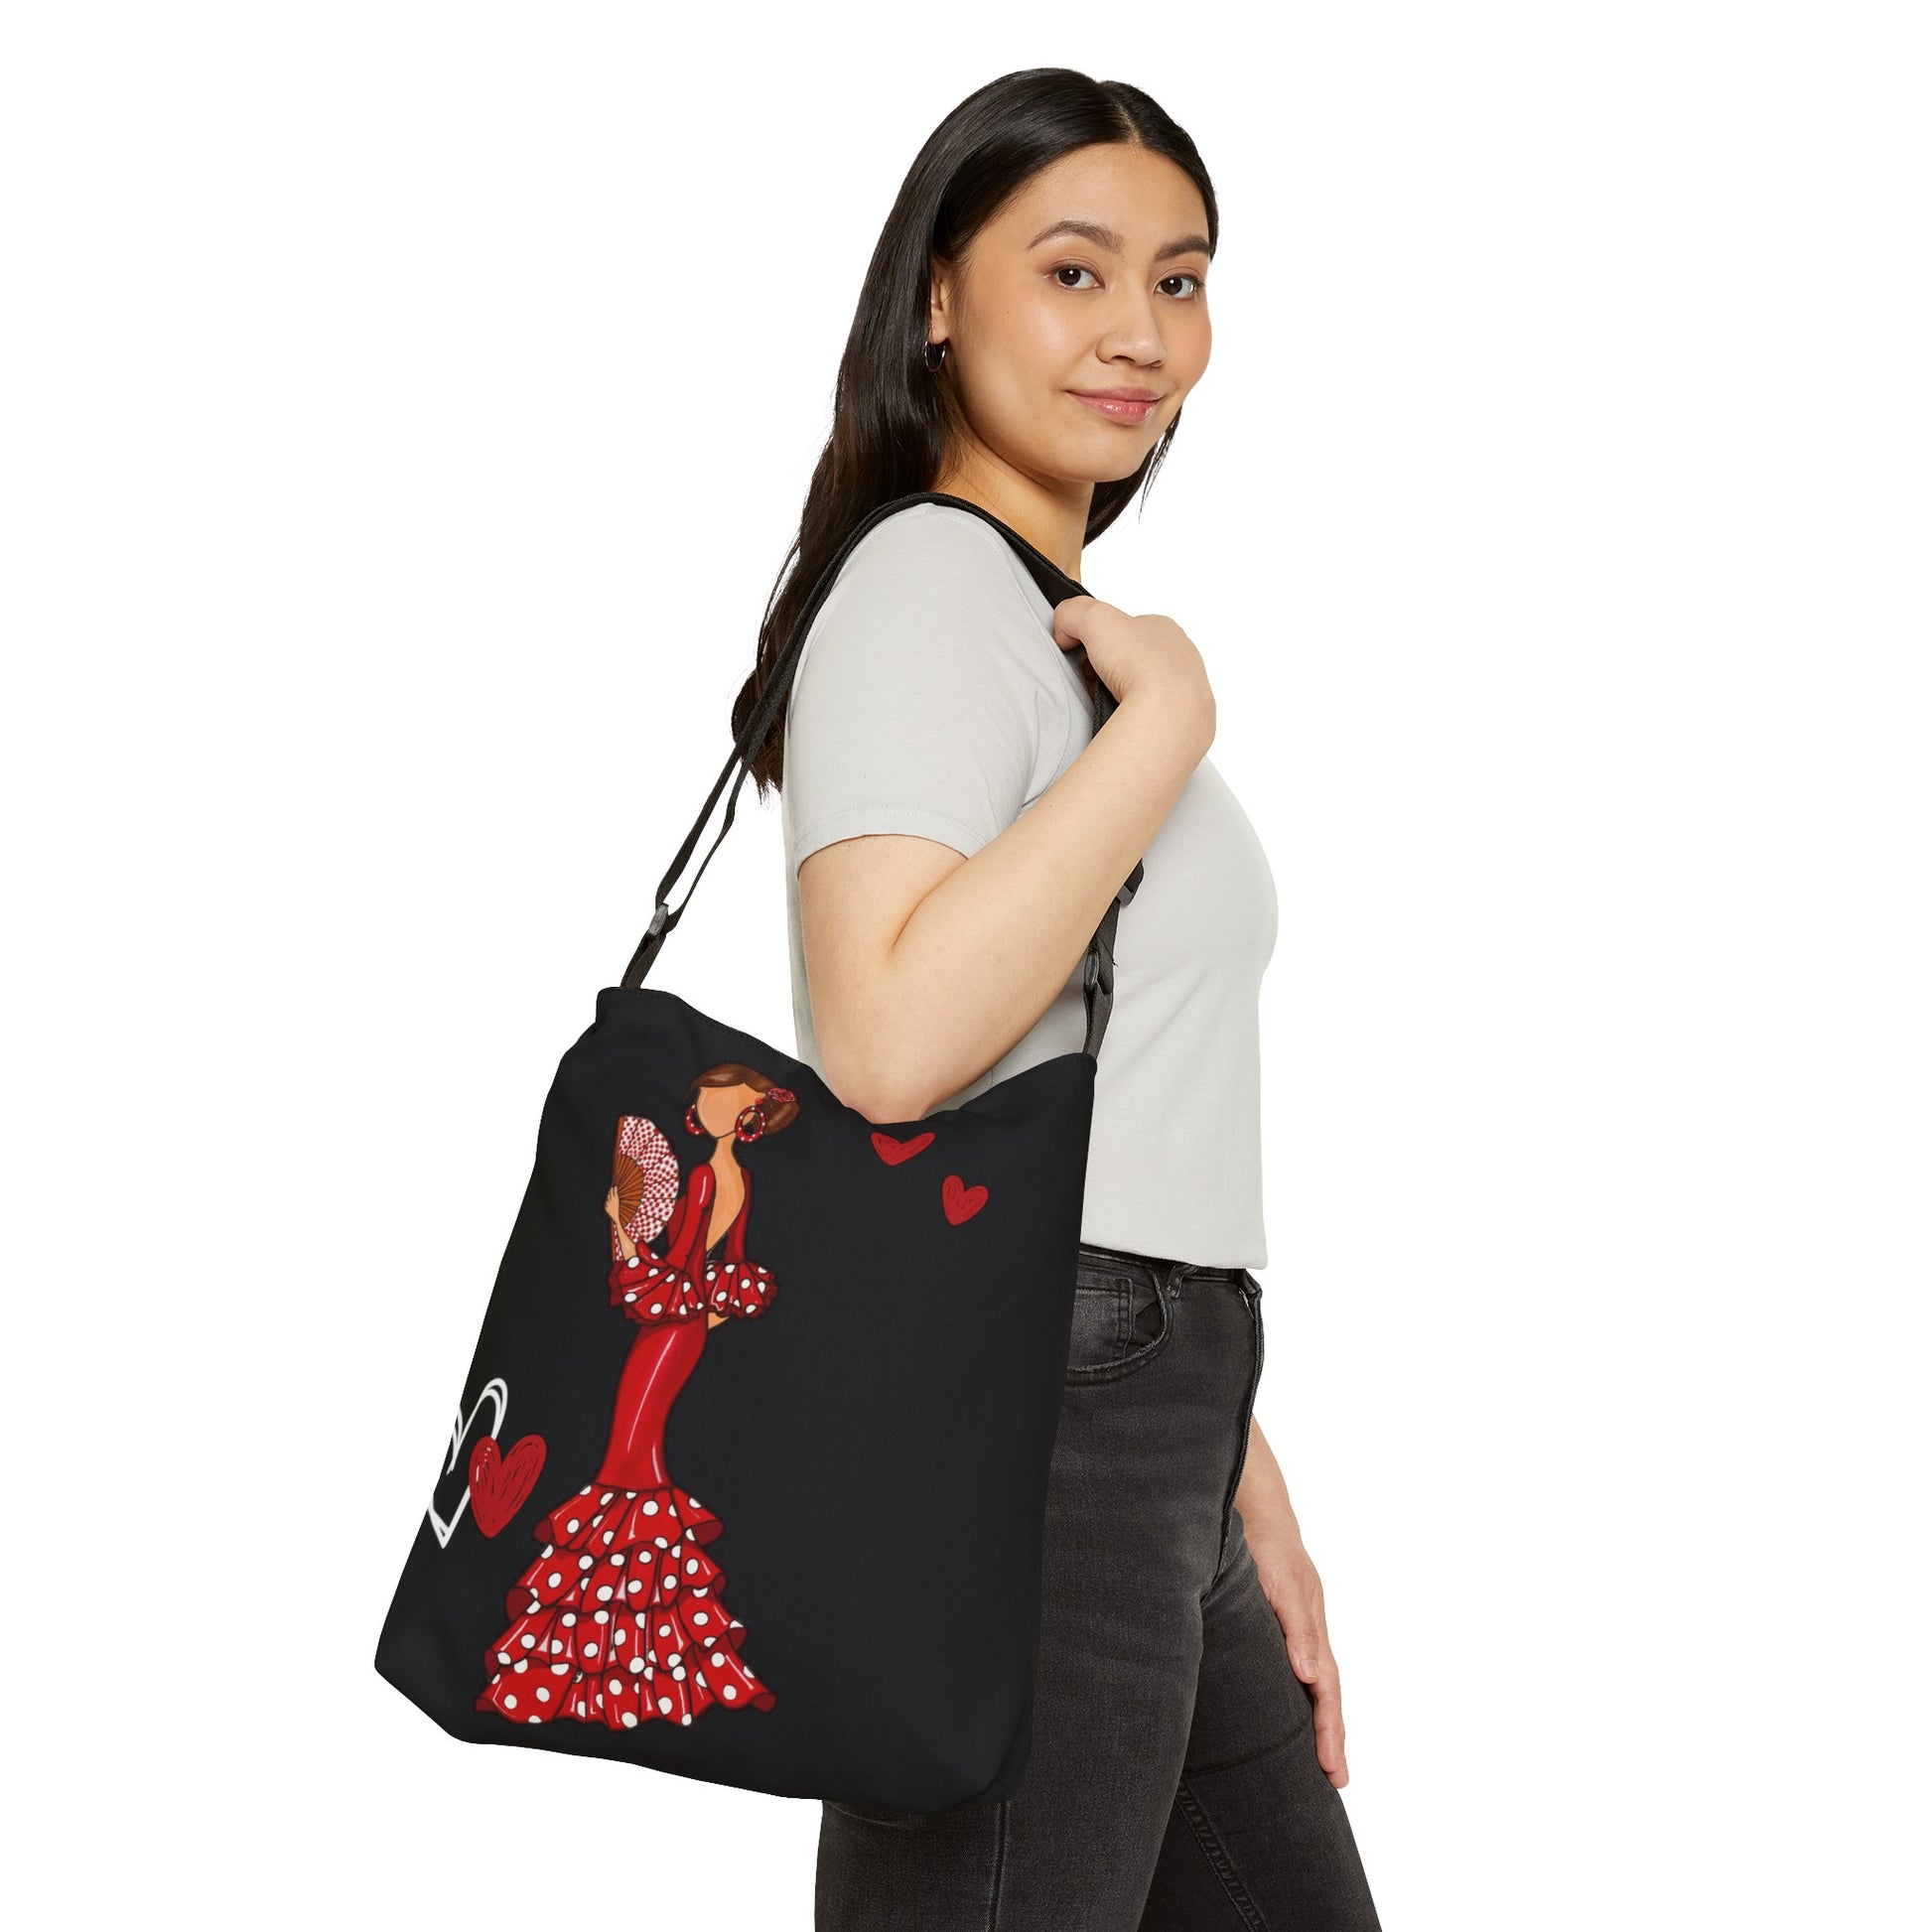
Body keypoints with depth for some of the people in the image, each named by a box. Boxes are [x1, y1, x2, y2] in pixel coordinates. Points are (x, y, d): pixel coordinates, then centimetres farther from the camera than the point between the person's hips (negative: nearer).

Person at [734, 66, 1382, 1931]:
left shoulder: (1064, 620, 20)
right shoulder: (928, 584, -9)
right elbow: (890, 1042, -27)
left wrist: (1243, 1497, 19)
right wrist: (1167, 719, -18)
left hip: (1145, 1438, 10)